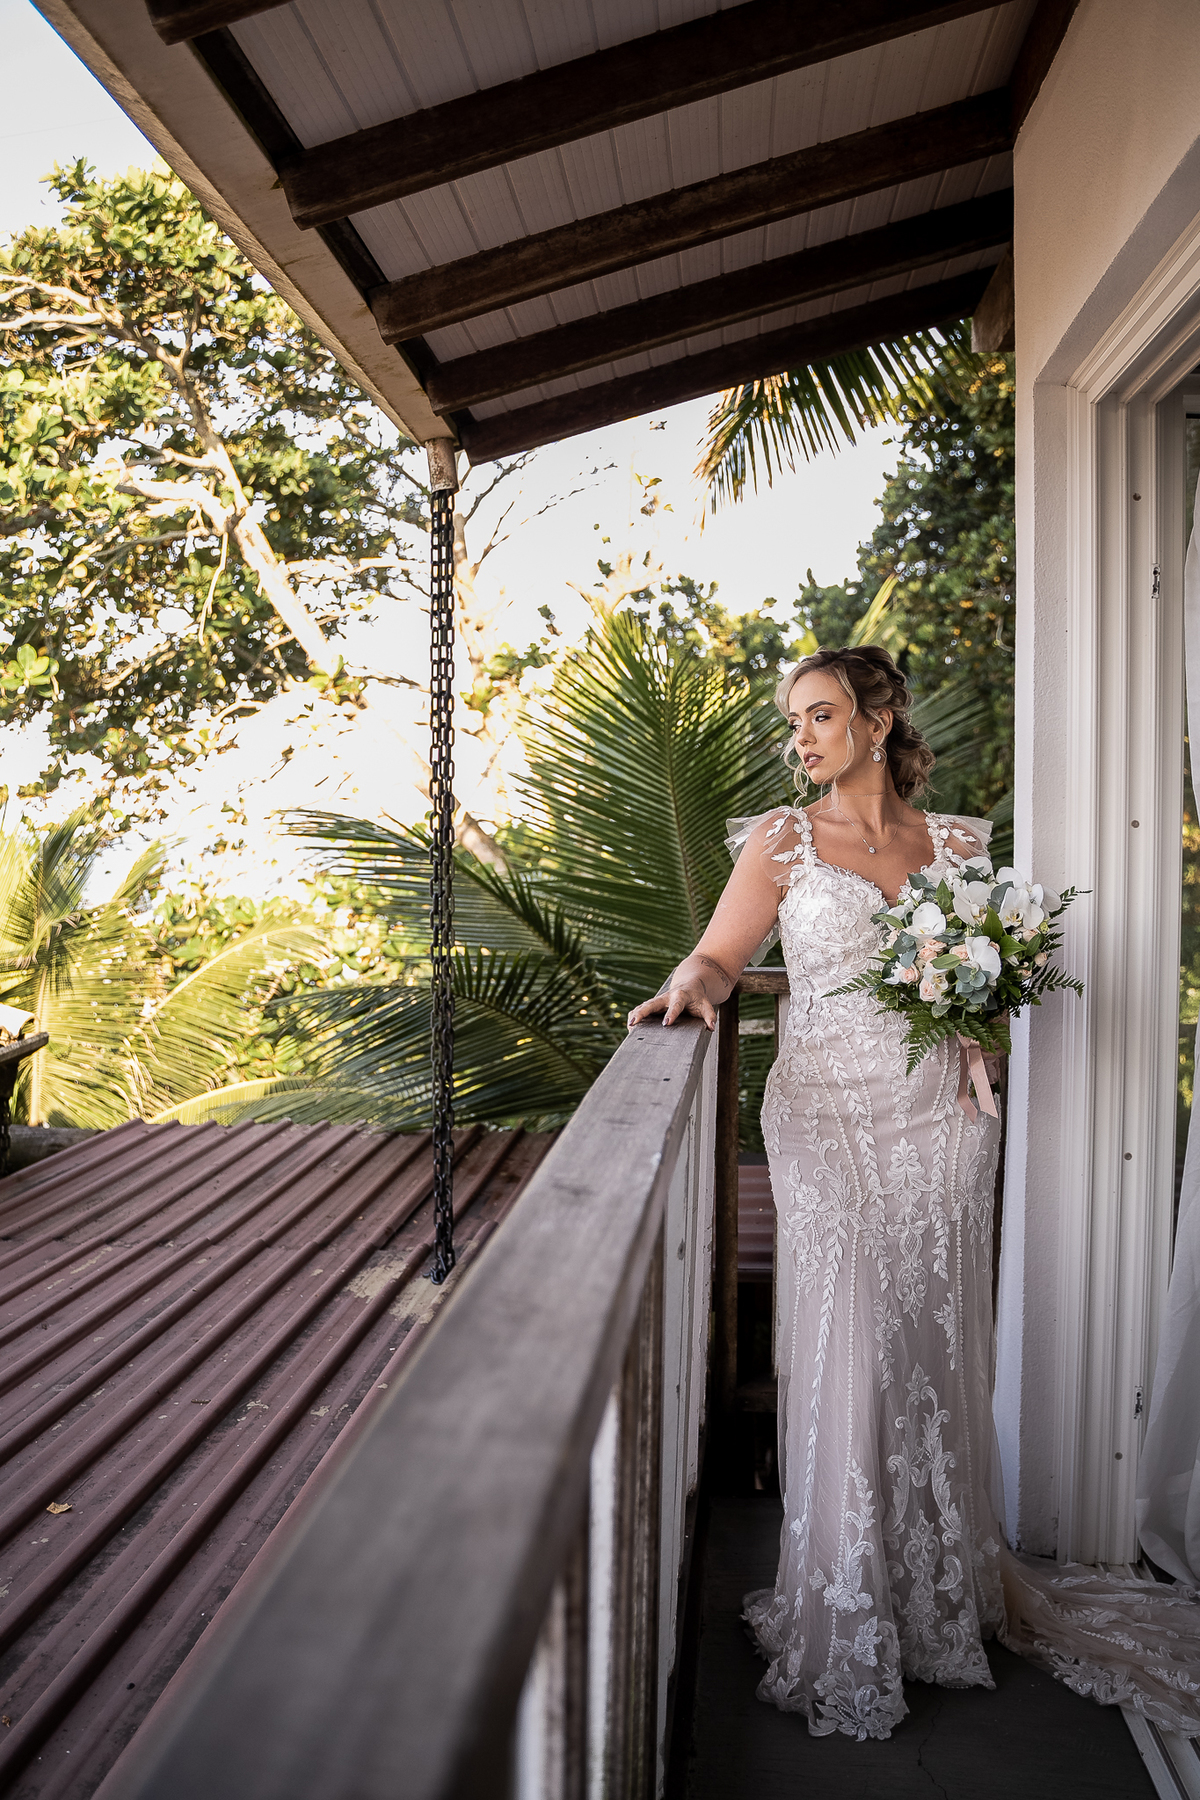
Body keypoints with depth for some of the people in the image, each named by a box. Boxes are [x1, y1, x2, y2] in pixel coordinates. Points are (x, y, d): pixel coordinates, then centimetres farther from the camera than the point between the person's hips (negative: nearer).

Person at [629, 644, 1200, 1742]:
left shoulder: (959, 843, 8)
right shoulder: (782, 842, 2)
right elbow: (717, 957, 0)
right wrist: (690, 985, -22)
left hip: (943, 1119, 2)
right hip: (829, 1122, -2)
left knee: (941, 1351, 8)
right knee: (847, 1358, -1)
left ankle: (951, 1595, 29)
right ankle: (848, 1636, 16)